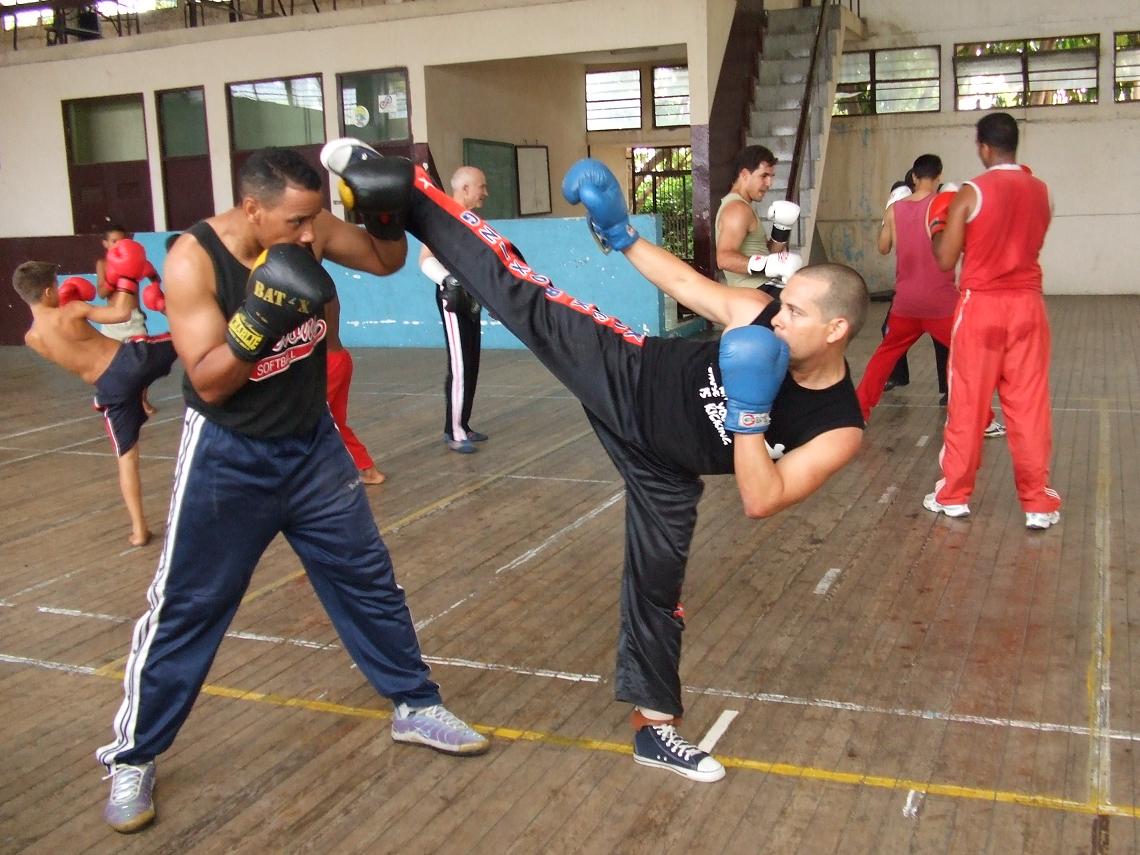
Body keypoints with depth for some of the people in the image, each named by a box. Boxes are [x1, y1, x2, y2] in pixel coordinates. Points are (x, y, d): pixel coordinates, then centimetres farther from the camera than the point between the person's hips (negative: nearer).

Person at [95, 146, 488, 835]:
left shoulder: (308, 228, -10)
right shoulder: (193, 259, -22)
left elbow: (387, 260, 6)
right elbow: (208, 383, -23)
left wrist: (388, 213, -15)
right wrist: (259, 318, -38)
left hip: (313, 445, 5)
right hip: (227, 457, -4)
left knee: (368, 579, 12)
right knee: (185, 608, 3)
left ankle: (417, 706, 30)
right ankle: (133, 758, 20)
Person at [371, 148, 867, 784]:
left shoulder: (839, 430, -21)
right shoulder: (762, 312, -15)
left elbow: (761, 501, -26)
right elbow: (688, 285, 2)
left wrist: (750, 411, -35)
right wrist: (621, 232, -3)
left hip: (664, 467, -1)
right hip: (629, 375, 1)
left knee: (658, 585, 5)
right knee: (523, 296, -8)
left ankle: (656, 726, 27)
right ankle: (399, 190, 2)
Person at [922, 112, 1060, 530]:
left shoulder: (970, 194, -10)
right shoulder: (1041, 191, 4)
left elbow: (944, 260, -9)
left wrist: (937, 225, 10)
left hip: (981, 306, -3)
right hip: (1027, 304, 3)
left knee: (968, 405, 7)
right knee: (1030, 405, 6)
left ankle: (954, 495, 17)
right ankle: (1039, 502, 8)